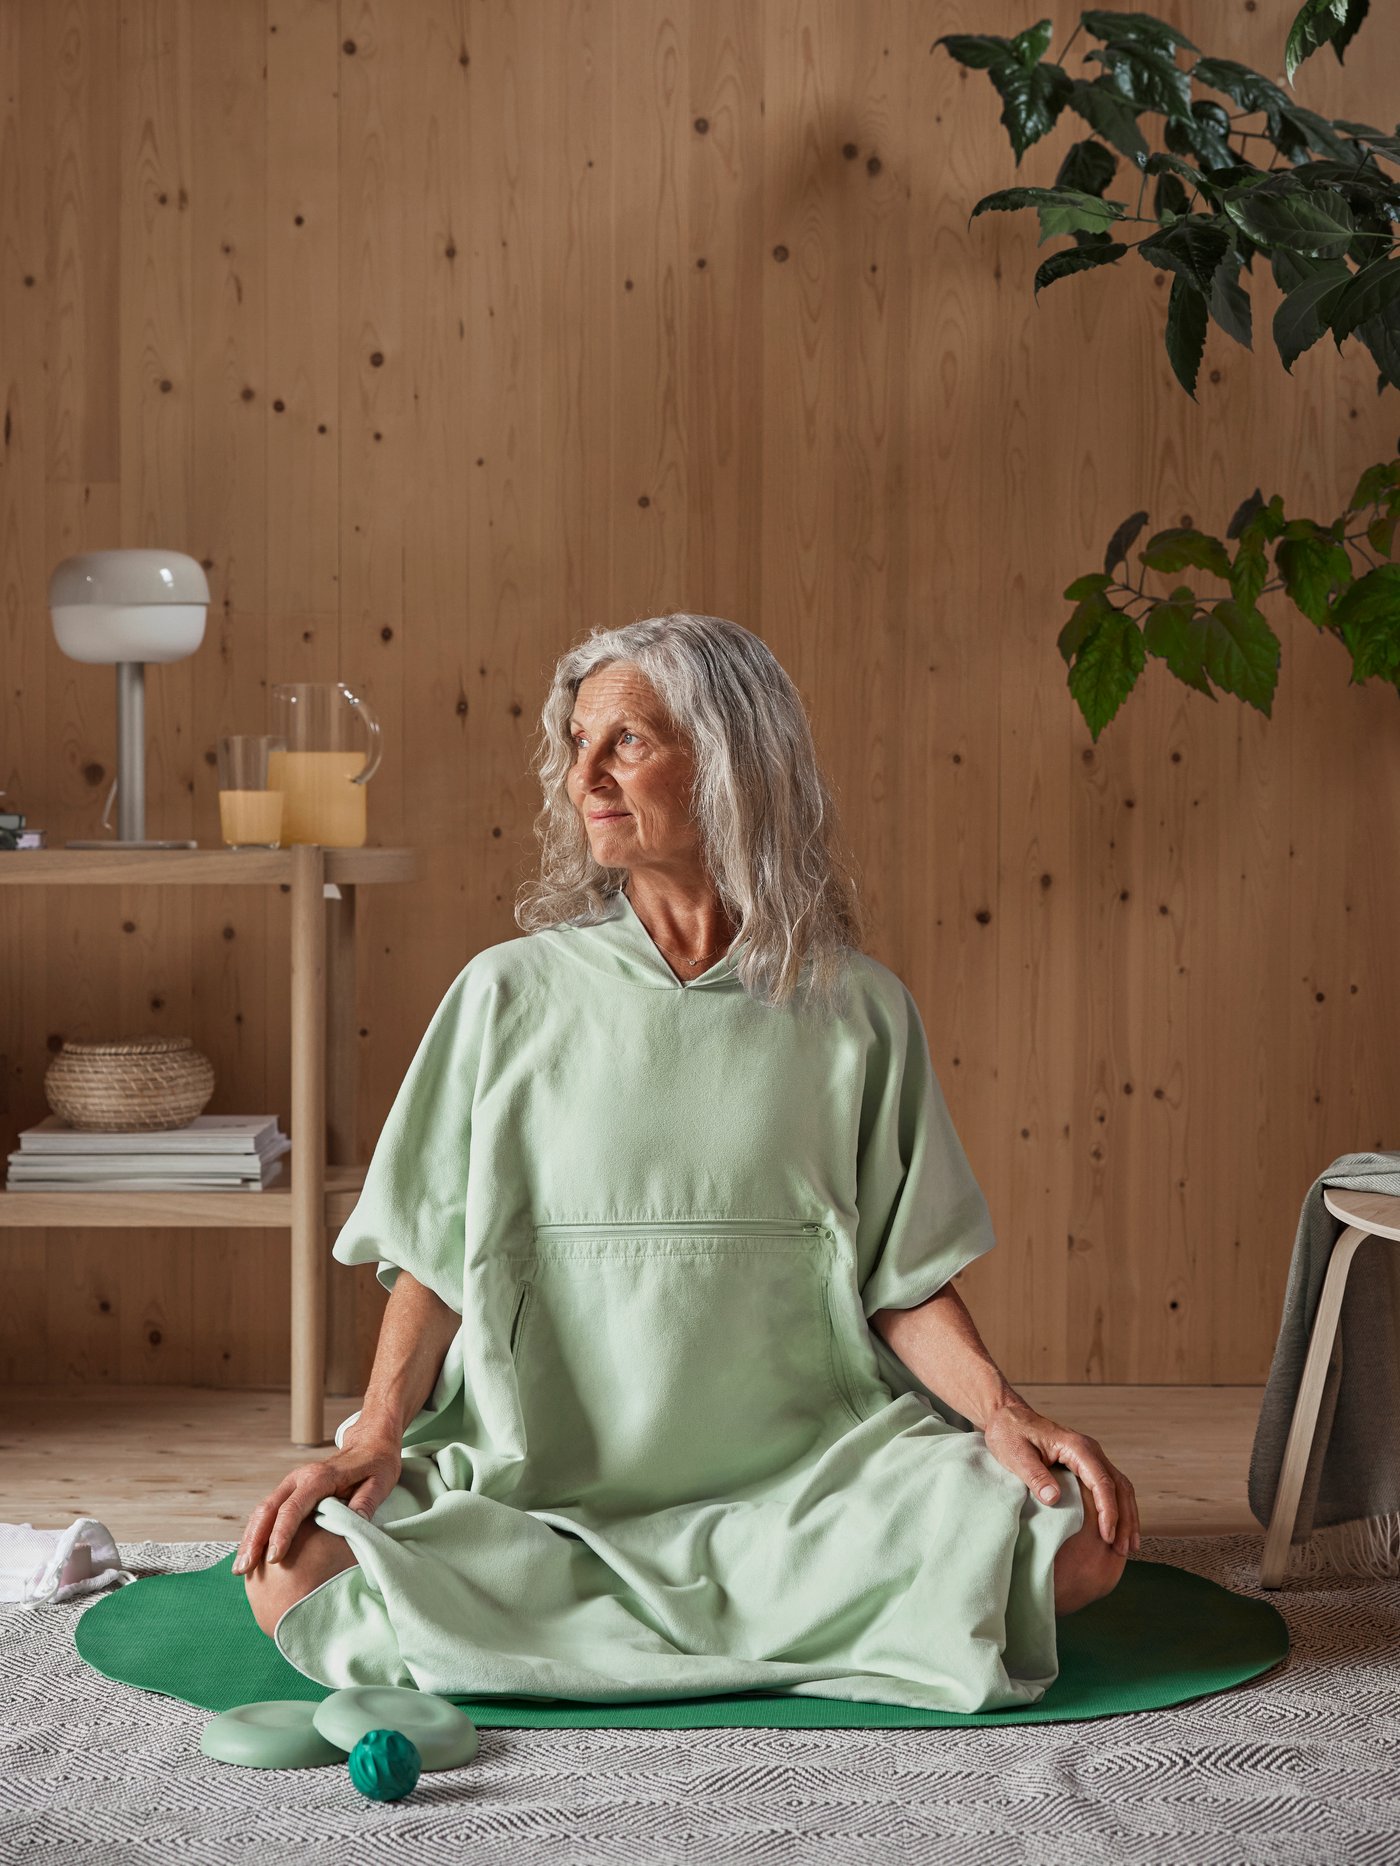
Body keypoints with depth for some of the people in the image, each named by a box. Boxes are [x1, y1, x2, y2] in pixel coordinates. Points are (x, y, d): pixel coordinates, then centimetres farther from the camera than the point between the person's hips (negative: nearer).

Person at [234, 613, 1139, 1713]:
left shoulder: (857, 1008, 4)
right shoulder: (511, 993, 4)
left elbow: (905, 1279, 4)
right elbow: (434, 1257, 3)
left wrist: (1002, 1409, -12)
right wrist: (376, 1434, -11)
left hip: (803, 1475, 1)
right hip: (538, 1484, 0)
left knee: (1083, 1535, -22)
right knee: (299, 1572, -25)